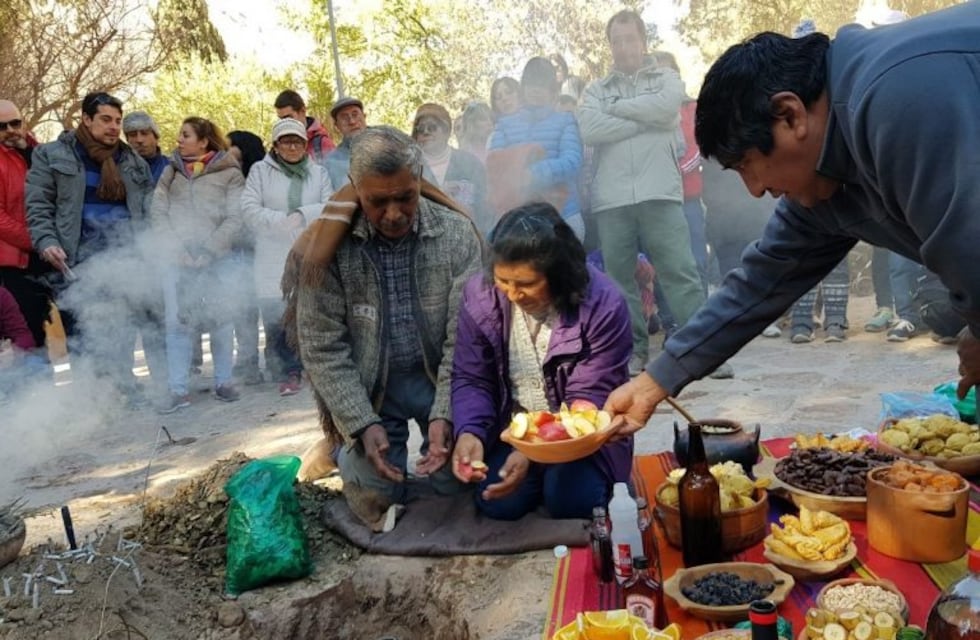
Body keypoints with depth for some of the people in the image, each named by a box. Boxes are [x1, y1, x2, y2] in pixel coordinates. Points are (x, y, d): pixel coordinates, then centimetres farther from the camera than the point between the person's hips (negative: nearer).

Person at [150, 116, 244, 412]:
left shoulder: (229, 173, 3)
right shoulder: (171, 171, 15)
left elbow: (234, 219, -5)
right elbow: (158, 213, 8)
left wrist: (207, 250, -12)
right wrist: (174, 250, -6)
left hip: (217, 260, -3)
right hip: (176, 260, 3)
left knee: (220, 321, 2)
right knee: (176, 323, -1)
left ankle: (223, 382, 14)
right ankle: (178, 390, 3)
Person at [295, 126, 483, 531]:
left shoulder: (456, 234, -11)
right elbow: (321, 347, -10)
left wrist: (444, 415, -22)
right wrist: (362, 424, -19)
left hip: (440, 376, 1)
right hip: (368, 386, 0)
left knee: (456, 477, -11)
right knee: (375, 496, -9)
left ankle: (435, 437, 23)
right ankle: (347, 447, 24)